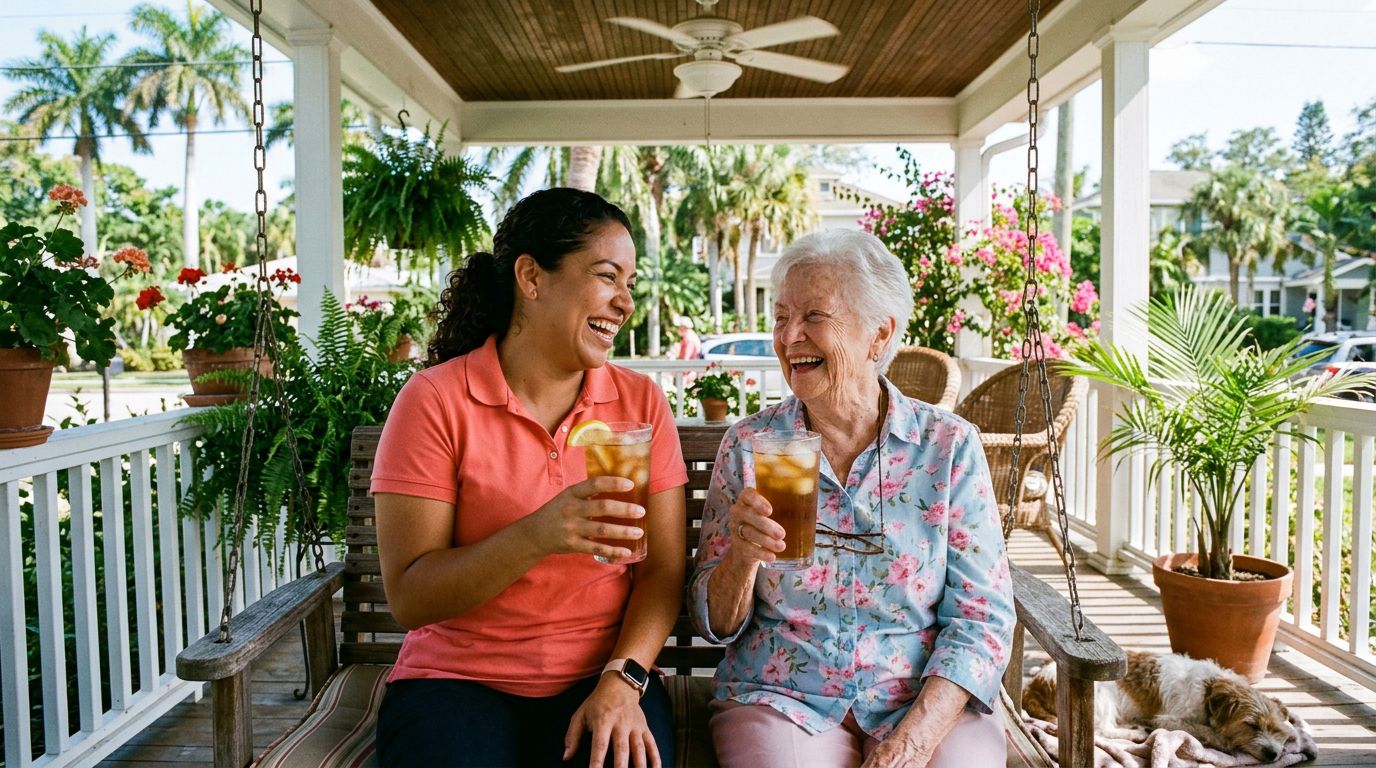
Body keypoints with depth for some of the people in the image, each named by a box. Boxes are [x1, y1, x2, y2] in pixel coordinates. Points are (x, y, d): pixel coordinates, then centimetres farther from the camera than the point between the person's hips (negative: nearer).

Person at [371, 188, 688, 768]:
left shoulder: (641, 401, 3)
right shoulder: (436, 399, -6)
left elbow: (661, 572, 1)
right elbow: (409, 599, -10)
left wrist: (623, 680, -15)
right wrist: (536, 537, -24)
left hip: (600, 677, 2)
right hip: (458, 678, -1)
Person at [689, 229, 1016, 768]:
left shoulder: (950, 446, -1)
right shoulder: (749, 445, 1)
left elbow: (982, 619, -3)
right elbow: (714, 624, 3)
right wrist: (742, 557, -18)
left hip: (925, 700, 1)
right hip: (782, 699, 0)